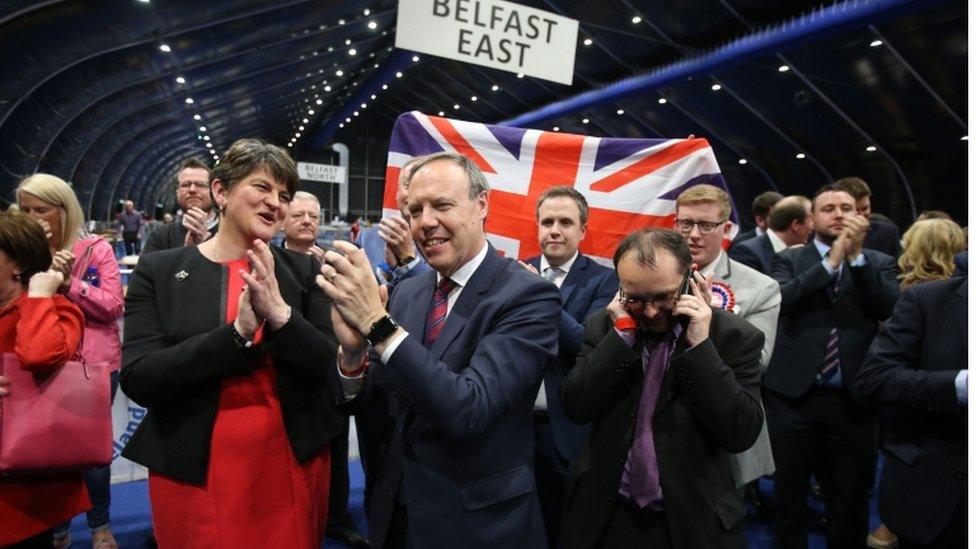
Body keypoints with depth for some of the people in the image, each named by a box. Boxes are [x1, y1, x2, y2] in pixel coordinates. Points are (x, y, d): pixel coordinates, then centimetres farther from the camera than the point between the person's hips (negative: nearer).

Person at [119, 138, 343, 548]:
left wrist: (279, 313, -22)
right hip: (192, 471, -1)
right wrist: (238, 331, -23)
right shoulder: (158, 270, -3)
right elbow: (138, 381, -12)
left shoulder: (303, 270, 0)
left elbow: (330, 369, -6)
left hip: (292, 464, 2)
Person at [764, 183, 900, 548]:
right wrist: (831, 261, -19)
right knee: (789, 495, 12)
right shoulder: (789, 259, 3)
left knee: (851, 499, 17)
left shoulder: (879, 263, 6)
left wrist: (857, 255, -18)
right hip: (794, 396, -1)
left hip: (854, 399, 1)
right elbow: (779, 299, -15)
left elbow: (889, 309, -11)